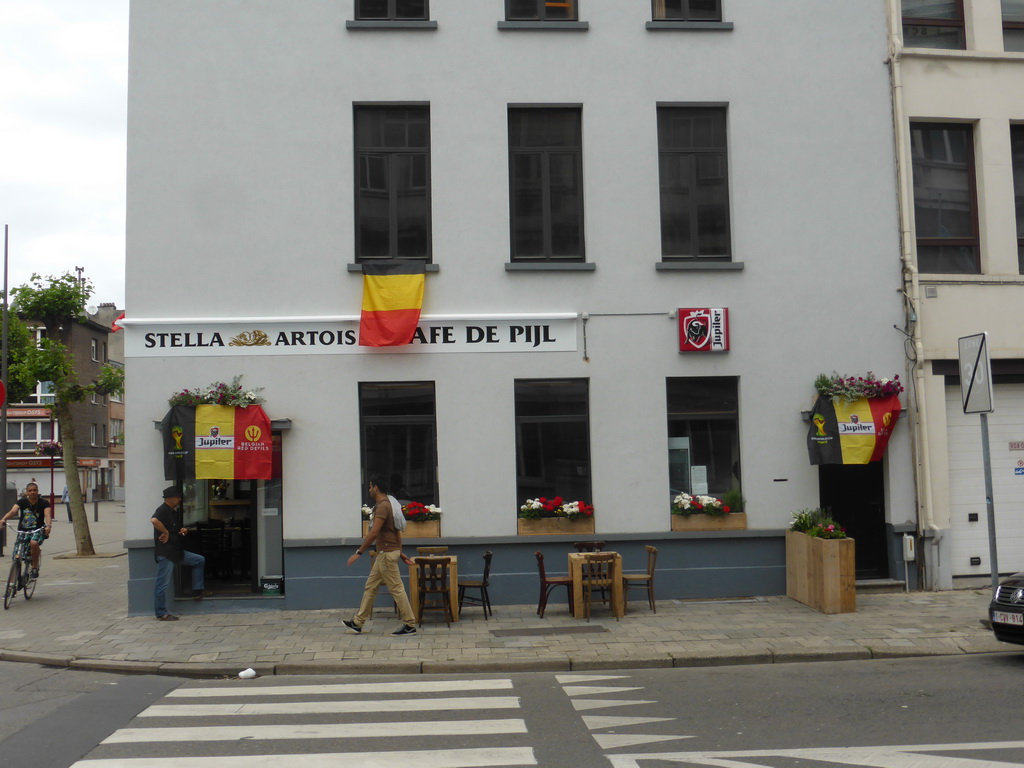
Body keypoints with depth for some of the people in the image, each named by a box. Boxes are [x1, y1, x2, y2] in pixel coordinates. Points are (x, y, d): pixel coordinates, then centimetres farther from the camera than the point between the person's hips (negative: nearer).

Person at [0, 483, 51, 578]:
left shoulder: (43, 503, -4)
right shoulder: (22, 502, 0)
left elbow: (48, 515, -21)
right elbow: (13, 510, -18)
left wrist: (48, 526, -42)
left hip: (37, 531, -3)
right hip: (22, 531, 3)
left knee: (34, 543, -34)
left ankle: (35, 568, -17)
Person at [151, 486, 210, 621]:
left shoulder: (174, 512, 16)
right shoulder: (163, 510, -13)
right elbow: (154, 520, -37)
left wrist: (184, 531, 7)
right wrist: (165, 532, -25)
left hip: (176, 551, 10)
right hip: (165, 552, -10)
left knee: (200, 560, 16)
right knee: (163, 583, -3)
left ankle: (197, 591, 19)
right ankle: (161, 614, 3)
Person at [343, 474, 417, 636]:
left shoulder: (382, 506, -18)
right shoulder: (387, 504, 14)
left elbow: (373, 533, -24)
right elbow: (398, 532, 18)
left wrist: (359, 553, -20)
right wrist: (400, 553, 22)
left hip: (387, 553, -10)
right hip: (384, 553, 10)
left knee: (396, 589, -5)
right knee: (370, 587, 13)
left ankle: (410, 625, 0)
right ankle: (357, 623, 19)